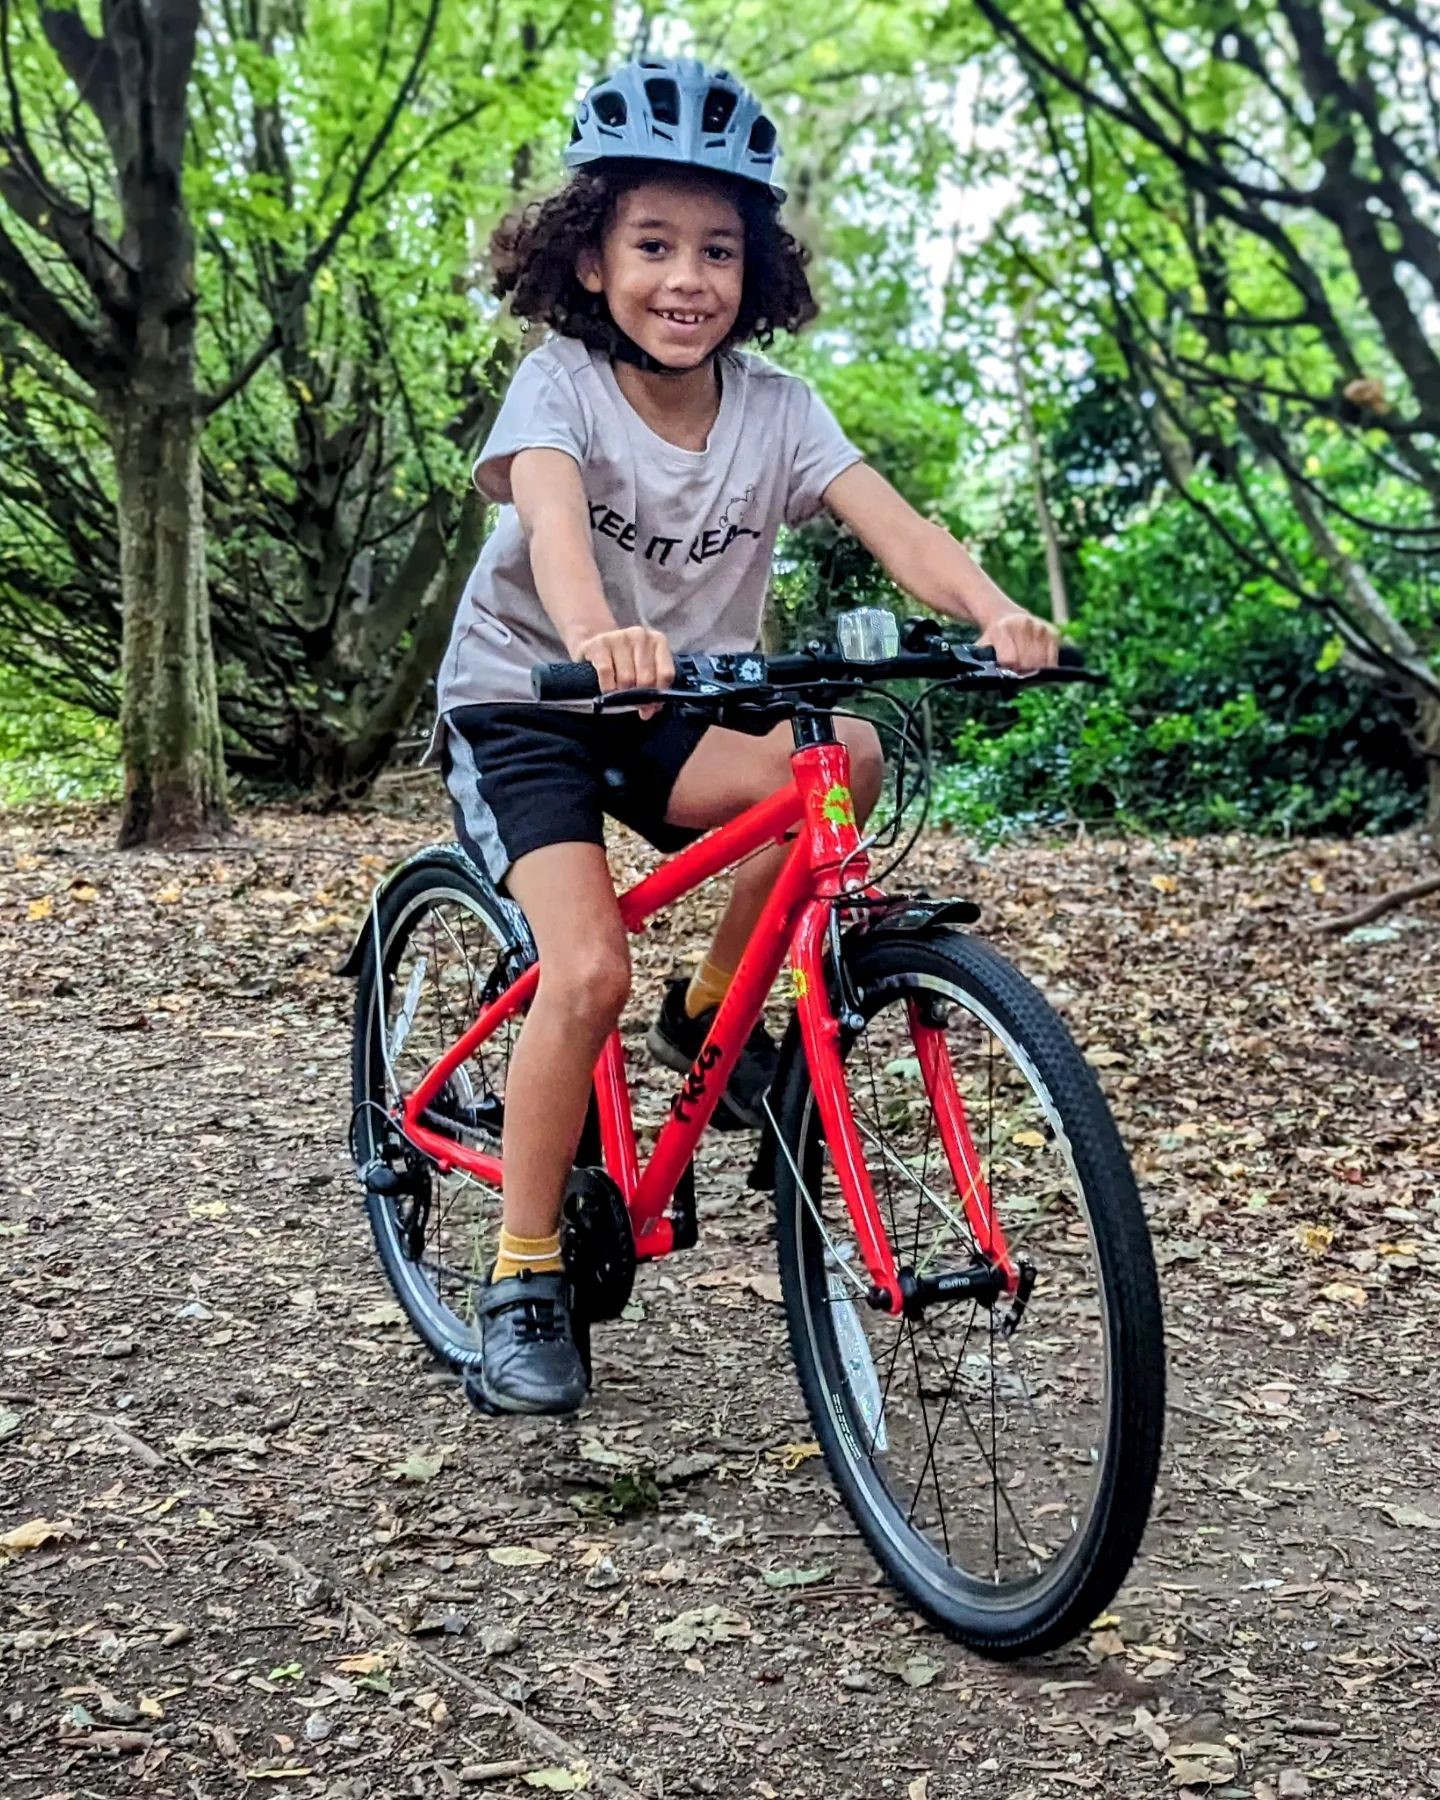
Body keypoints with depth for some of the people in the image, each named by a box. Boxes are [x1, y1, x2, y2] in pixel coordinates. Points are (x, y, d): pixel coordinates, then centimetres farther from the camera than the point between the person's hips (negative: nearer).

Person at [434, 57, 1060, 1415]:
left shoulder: (773, 408, -8)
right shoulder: (561, 382, -17)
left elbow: (895, 527, -23)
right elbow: (553, 515, -38)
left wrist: (994, 613, -44)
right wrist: (598, 635, -60)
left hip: (674, 713, 3)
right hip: (522, 702, -3)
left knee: (844, 754, -27)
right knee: (588, 972, -24)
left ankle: (709, 1014, -4)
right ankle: (523, 1281, -5)